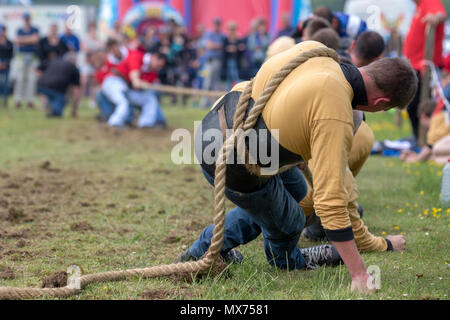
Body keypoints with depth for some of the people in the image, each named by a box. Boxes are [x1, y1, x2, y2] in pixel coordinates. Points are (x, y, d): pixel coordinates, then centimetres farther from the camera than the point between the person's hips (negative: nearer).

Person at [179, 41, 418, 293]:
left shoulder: (314, 49, -5)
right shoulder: (336, 120, -26)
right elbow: (330, 200, -27)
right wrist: (359, 274, -24)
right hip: (229, 165, -8)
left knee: (295, 188, 25)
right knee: (287, 224, 15)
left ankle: (206, 248, 30)